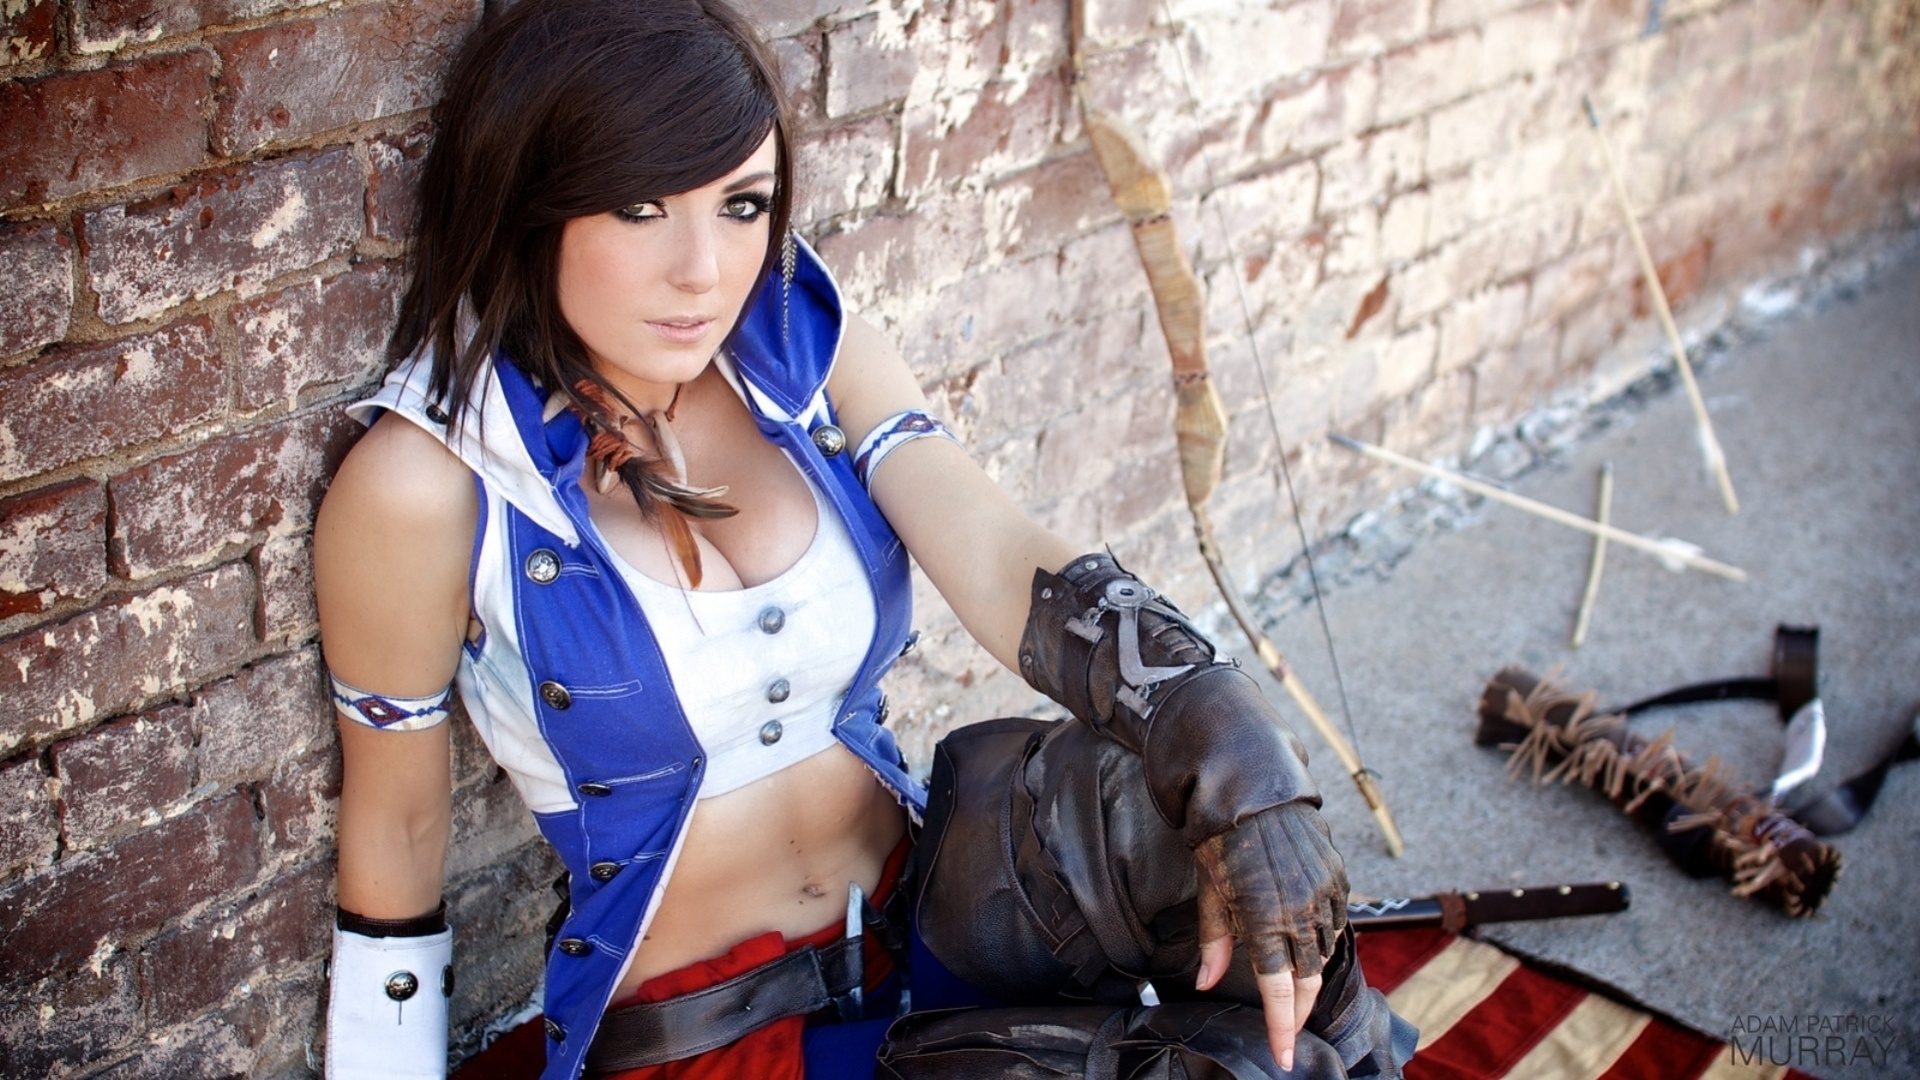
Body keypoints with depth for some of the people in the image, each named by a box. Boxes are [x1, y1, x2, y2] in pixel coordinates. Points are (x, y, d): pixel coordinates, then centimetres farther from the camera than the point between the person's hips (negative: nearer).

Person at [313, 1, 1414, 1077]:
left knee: (1163, 797, -25)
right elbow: (396, 822, -5)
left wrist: (1240, 772, -34)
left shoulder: (809, 345, -5)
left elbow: (1014, 571, -18)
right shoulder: (428, 480, -17)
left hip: (928, 911, 3)